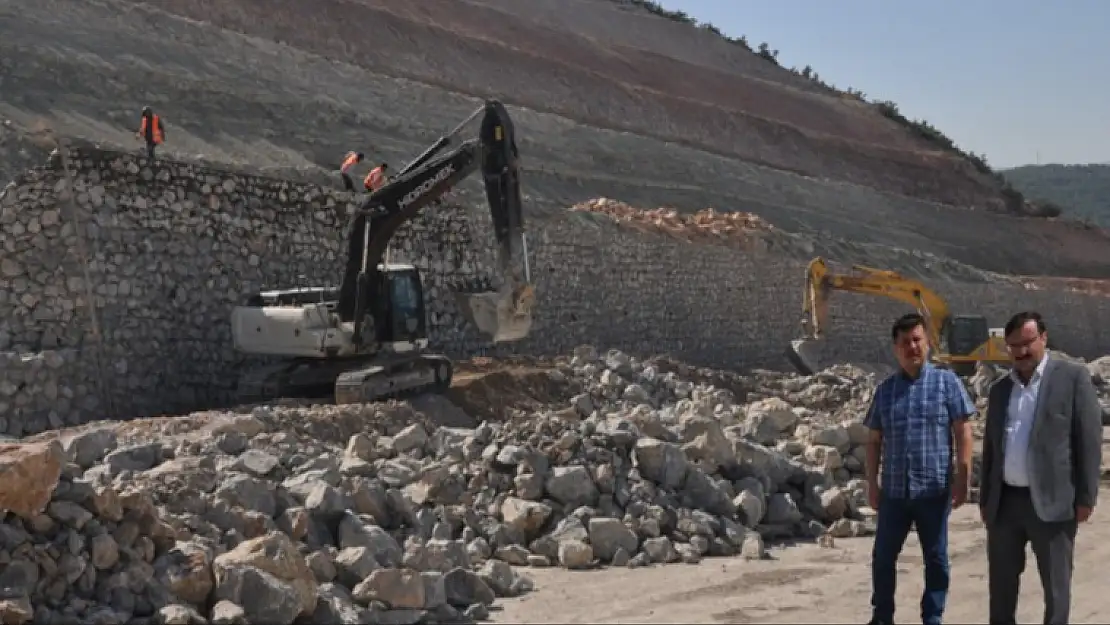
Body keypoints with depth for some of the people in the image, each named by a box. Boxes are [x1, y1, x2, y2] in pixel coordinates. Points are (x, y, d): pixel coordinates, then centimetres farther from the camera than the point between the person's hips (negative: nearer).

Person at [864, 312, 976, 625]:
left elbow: (963, 432, -4)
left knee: (936, 558, 7)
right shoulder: (885, 389, 8)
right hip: (894, 489, 3)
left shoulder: (946, 382, -1)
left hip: (934, 488, -3)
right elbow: (874, 440, 11)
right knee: (883, 556, 9)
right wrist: (872, 483, 6)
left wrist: (963, 477, -10)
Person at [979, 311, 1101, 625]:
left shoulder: (1073, 377, -2)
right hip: (1005, 501, 5)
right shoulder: (1000, 389, 13)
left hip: (1051, 502, -5)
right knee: (1001, 582, 11)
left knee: (1056, 585, 4)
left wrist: (1086, 496, -10)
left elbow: (1089, 439, -6)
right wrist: (984, 499, 15)